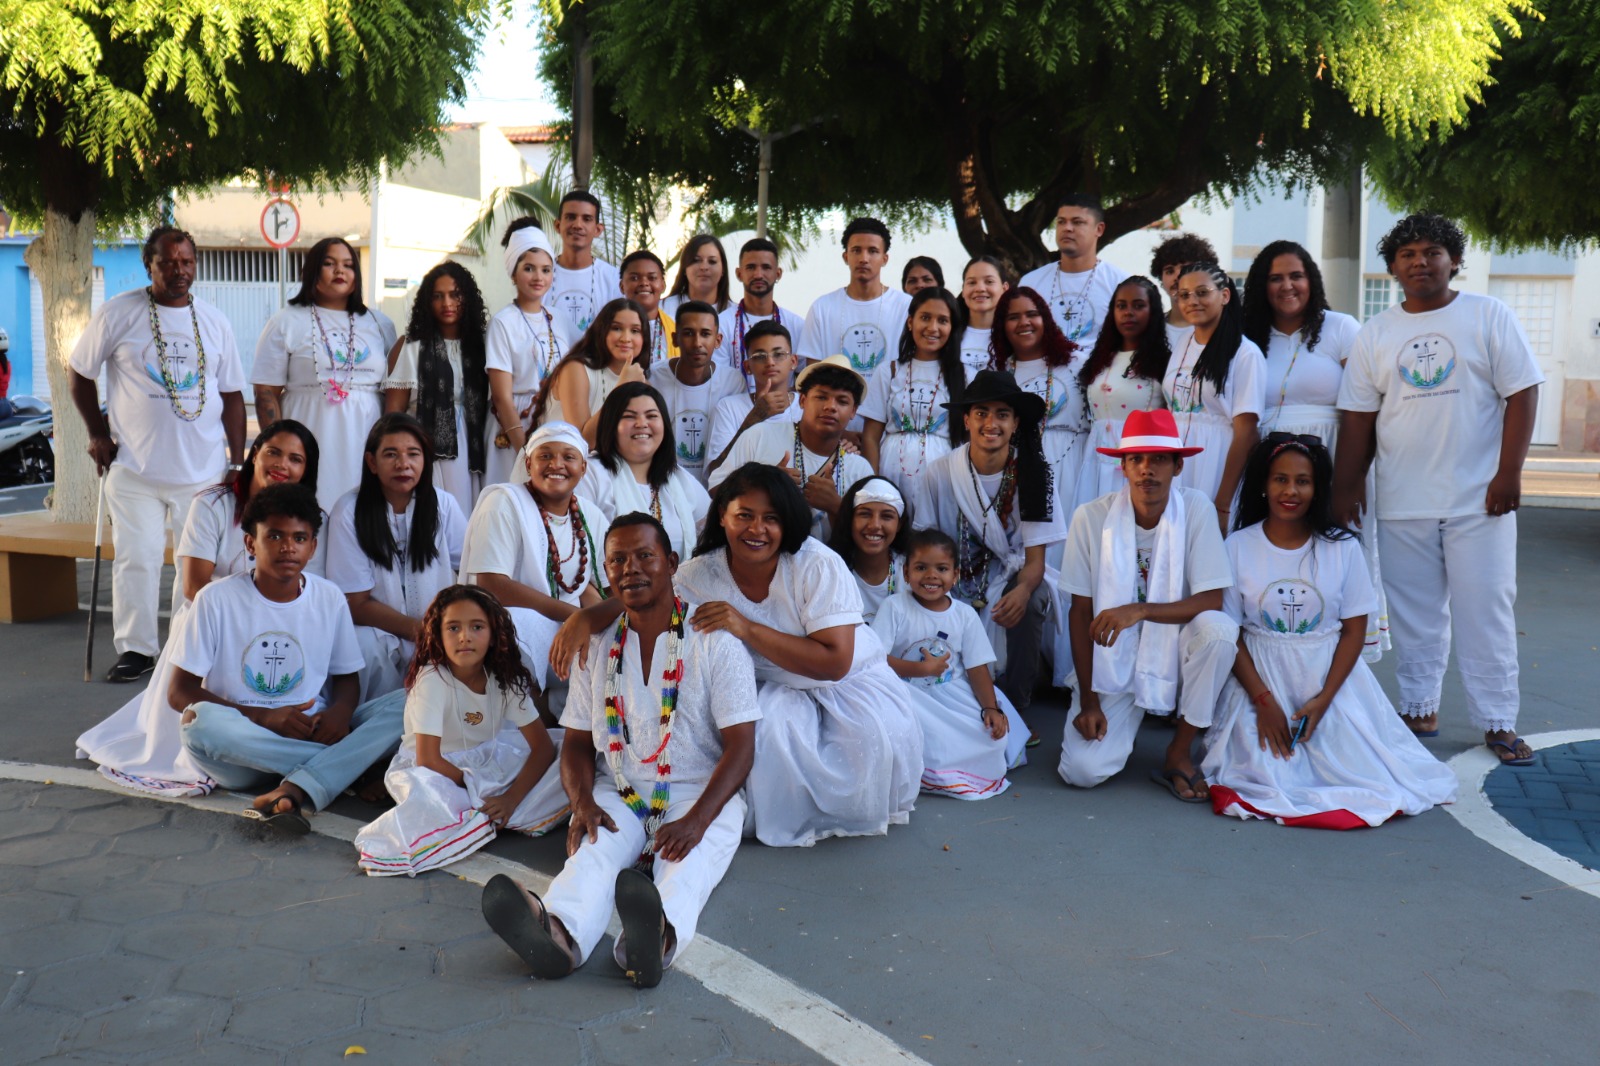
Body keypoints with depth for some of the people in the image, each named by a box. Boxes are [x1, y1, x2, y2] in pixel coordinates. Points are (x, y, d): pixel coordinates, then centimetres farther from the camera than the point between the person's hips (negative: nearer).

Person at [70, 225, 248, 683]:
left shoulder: (215, 322, 7)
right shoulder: (118, 314, 0)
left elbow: (232, 395, 10)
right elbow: (80, 375, 9)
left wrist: (237, 461, 5)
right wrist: (98, 433, 2)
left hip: (204, 469, 2)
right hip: (134, 468, -2)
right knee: (137, 559, -1)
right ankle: (135, 649, 13)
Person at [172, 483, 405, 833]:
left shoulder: (329, 598, 5)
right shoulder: (217, 599, -4)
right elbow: (179, 692, -5)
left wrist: (340, 711, -13)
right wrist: (262, 717, -19)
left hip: (312, 734, 2)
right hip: (239, 754, -2)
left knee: (404, 705, -19)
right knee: (201, 720, -35)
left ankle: (297, 791, -37)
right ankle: (351, 763, -23)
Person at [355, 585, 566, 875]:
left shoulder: (505, 678, -9)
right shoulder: (432, 679, -21)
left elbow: (542, 745, -10)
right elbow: (428, 760, -23)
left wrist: (511, 798, -23)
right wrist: (480, 792, -18)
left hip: (487, 762, 6)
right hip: (437, 772, -6)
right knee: (424, 793, -42)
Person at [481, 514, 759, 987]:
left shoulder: (715, 640, 0)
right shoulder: (596, 647, 13)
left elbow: (740, 746, -6)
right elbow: (577, 741, 14)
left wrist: (696, 819, -23)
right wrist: (583, 803, -9)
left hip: (700, 794, -2)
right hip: (618, 797, 3)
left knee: (689, 857, -36)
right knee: (593, 847, -31)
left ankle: (660, 934, -67)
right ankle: (560, 932, -61)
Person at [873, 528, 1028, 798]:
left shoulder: (965, 615, 4)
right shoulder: (894, 607, -6)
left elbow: (977, 668, 1)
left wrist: (991, 708, -14)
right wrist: (924, 669, -19)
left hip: (955, 693, 4)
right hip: (910, 693, -3)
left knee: (995, 733, -16)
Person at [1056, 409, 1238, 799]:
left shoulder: (1196, 508, -13)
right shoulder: (1092, 518, -13)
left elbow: (1211, 600, -17)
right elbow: (1080, 612, -7)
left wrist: (1139, 611, -33)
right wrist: (1089, 701, -9)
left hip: (1174, 649, 1)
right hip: (1112, 660, 0)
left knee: (1219, 629, -32)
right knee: (1083, 771, -18)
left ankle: (1179, 753, -12)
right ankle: (1125, 718, 20)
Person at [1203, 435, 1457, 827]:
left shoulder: (1343, 548, 0)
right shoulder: (1239, 547, -2)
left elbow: (1354, 631, 0)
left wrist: (1324, 698, -12)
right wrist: (1263, 700, -14)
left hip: (1330, 675, 1)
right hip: (1260, 676, -1)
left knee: (1361, 772, -14)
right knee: (1265, 776, -19)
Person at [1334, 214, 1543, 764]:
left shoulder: (1489, 316, 2)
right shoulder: (1375, 334, 9)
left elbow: (1522, 394, -2)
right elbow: (1357, 418, 9)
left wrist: (1509, 472, -10)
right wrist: (1346, 490, 4)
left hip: (1479, 499, -2)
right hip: (1401, 505, 3)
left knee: (1486, 610, 0)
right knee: (1415, 614, 8)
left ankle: (1498, 722, 8)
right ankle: (1418, 710, 20)